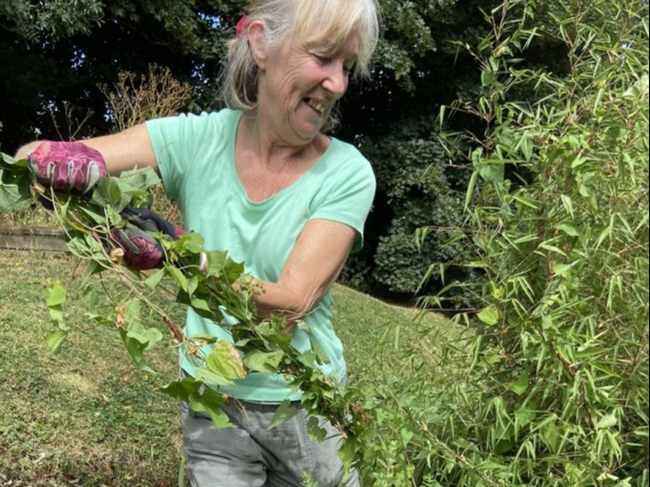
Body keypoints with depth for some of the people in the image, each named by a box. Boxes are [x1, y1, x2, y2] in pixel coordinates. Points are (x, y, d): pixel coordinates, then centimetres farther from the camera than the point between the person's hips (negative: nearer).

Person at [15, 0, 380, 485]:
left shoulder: (348, 173, -17)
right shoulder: (198, 140, -11)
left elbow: (291, 302, -25)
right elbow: (28, 160, -13)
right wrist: (60, 158, -37)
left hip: (306, 404, 0)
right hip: (214, 403, 1)